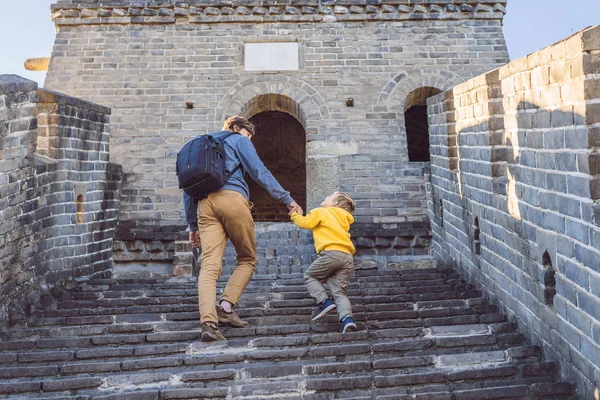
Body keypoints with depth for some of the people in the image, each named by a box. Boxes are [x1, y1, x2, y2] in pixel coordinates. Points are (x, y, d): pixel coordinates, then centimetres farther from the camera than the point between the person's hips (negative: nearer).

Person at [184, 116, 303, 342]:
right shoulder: (239, 140, 17)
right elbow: (259, 172, 1)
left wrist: (192, 225, 29)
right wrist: (287, 199, -1)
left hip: (205, 204, 5)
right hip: (232, 199, -5)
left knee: (209, 265, -7)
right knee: (247, 260, 10)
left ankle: (208, 322, -23)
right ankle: (226, 307, -7)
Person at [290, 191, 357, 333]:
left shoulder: (321, 212, 11)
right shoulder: (344, 218, 29)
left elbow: (305, 223, 6)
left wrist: (294, 214, 22)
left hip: (331, 253, -6)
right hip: (348, 257, 6)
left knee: (310, 276, 15)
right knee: (340, 292, 4)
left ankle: (324, 302, -4)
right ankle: (347, 318, -19)